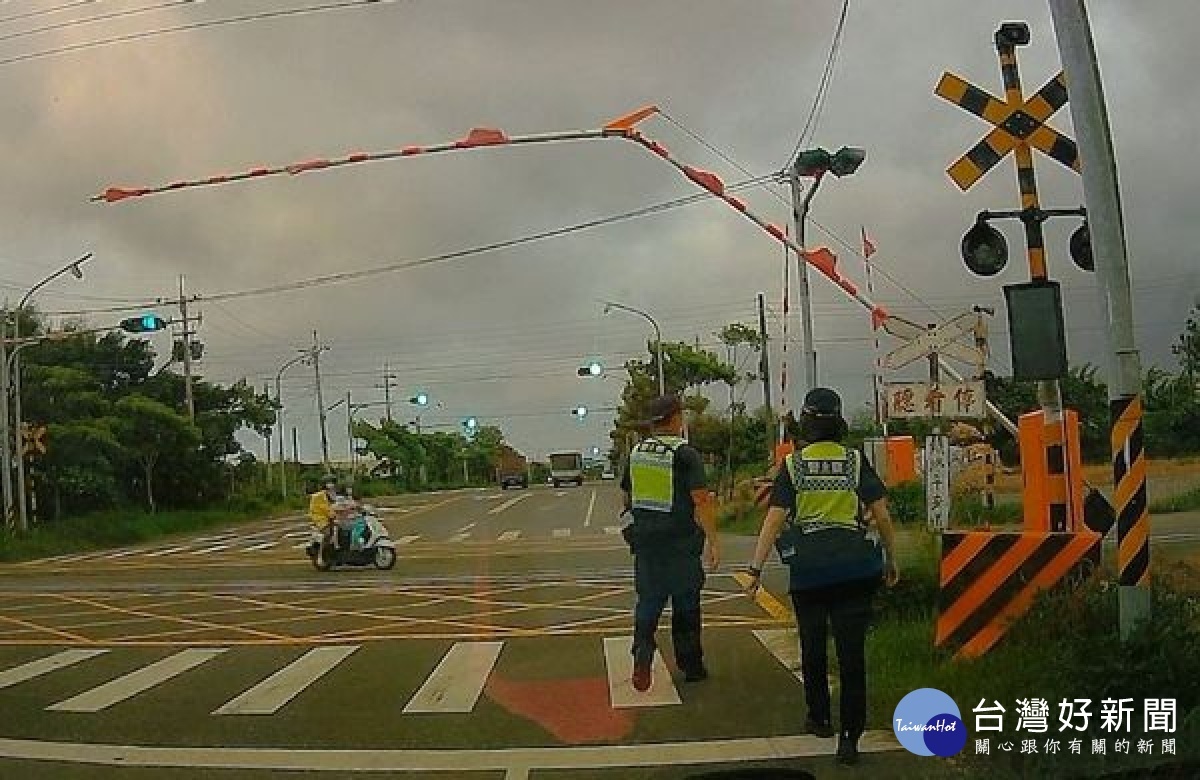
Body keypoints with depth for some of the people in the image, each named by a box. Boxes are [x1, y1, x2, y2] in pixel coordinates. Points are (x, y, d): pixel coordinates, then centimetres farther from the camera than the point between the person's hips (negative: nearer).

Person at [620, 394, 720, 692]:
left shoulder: (636, 452, 6)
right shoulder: (685, 453, -12)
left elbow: (626, 497, 15)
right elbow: (701, 500, -17)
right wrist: (713, 540, -14)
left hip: (645, 537, 4)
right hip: (681, 541, -4)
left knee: (648, 600, 12)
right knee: (685, 603, 9)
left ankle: (642, 652, -8)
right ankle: (691, 666, 19)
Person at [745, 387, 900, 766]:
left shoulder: (792, 465, -1)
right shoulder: (857, 461, 1)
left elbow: (774, 519, -6)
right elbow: (881, 513, 0)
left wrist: (756, 568, -5)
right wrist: (891, 559, 12)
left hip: (808, 567, 0)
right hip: (853, 566, 0)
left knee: (813, 646, 17)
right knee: (852, 650, 1)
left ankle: (819, 718, 31)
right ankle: (849, 735, -3)